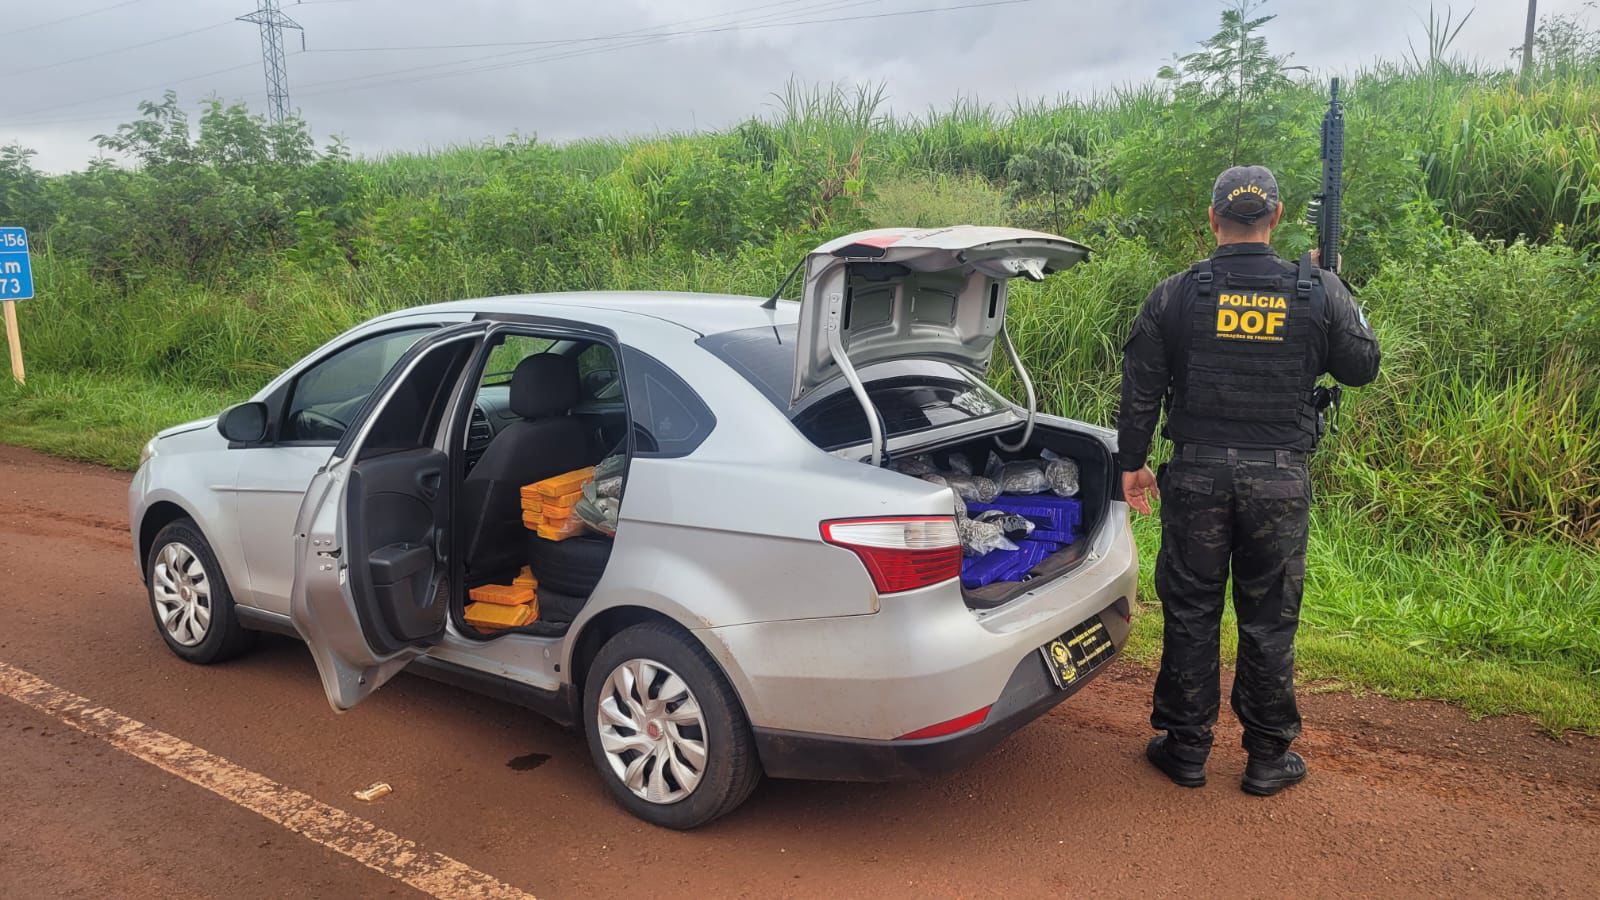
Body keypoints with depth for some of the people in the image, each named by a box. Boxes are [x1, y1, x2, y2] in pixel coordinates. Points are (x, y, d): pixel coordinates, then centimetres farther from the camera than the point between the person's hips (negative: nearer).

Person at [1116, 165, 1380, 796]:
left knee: (1190, 613, 10)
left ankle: (1186, 749, 21)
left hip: (1197, 476, 0)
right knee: (1269, 620, 10)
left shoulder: (1174, 295, -3)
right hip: (1281, 480, 1)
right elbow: (1362, 366, 12)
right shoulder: (1318, 293, -2)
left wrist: (1132, 462, 12)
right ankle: (1268, 758, 22)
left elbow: (1140, 389, 0)